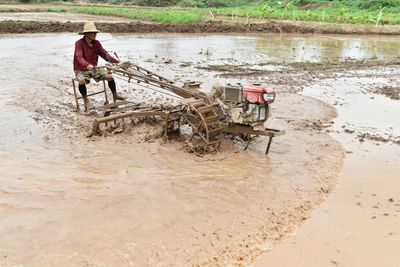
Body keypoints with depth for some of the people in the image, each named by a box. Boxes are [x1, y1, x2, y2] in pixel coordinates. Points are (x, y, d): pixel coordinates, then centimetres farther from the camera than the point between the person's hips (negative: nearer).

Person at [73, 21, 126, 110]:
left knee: (109, 76, -13)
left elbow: (105, 54, -1)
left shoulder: (96, 43, 2)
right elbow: (79, 57, -28)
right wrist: (87, 65, -49)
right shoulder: (79, 43, -15)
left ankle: (115, 95, 10)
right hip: (81, 69, -5)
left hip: (94, 68, 5)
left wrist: (117, 62, -15)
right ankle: (86, 101, -17)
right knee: (82, 81, -36)